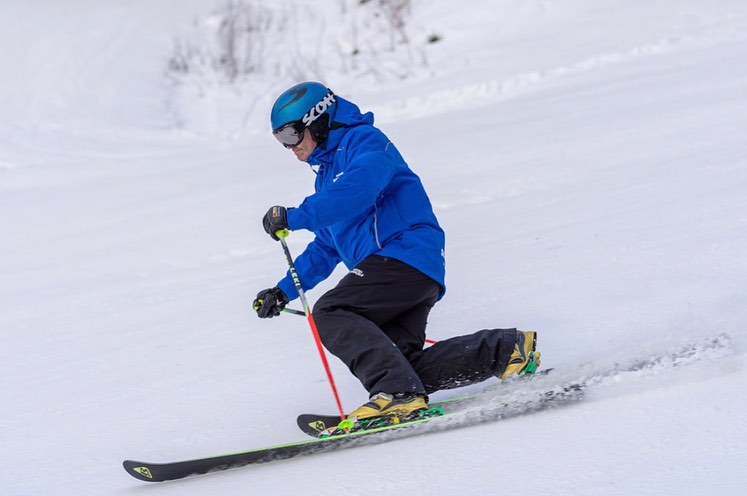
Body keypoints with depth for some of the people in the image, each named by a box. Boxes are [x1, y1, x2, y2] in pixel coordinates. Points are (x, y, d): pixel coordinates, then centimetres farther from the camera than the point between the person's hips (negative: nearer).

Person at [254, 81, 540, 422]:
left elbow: (357, 191, -22)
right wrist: (284, 291, 28)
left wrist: (294, 218, -19)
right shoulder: (327, 175, 29)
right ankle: (507, 349, 1)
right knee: (404, 364, -5)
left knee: (331, 313, -22)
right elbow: (326, 249, 36)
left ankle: (398, 394, -35)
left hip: (406, 252, -10)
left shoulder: (365, 141, 0)